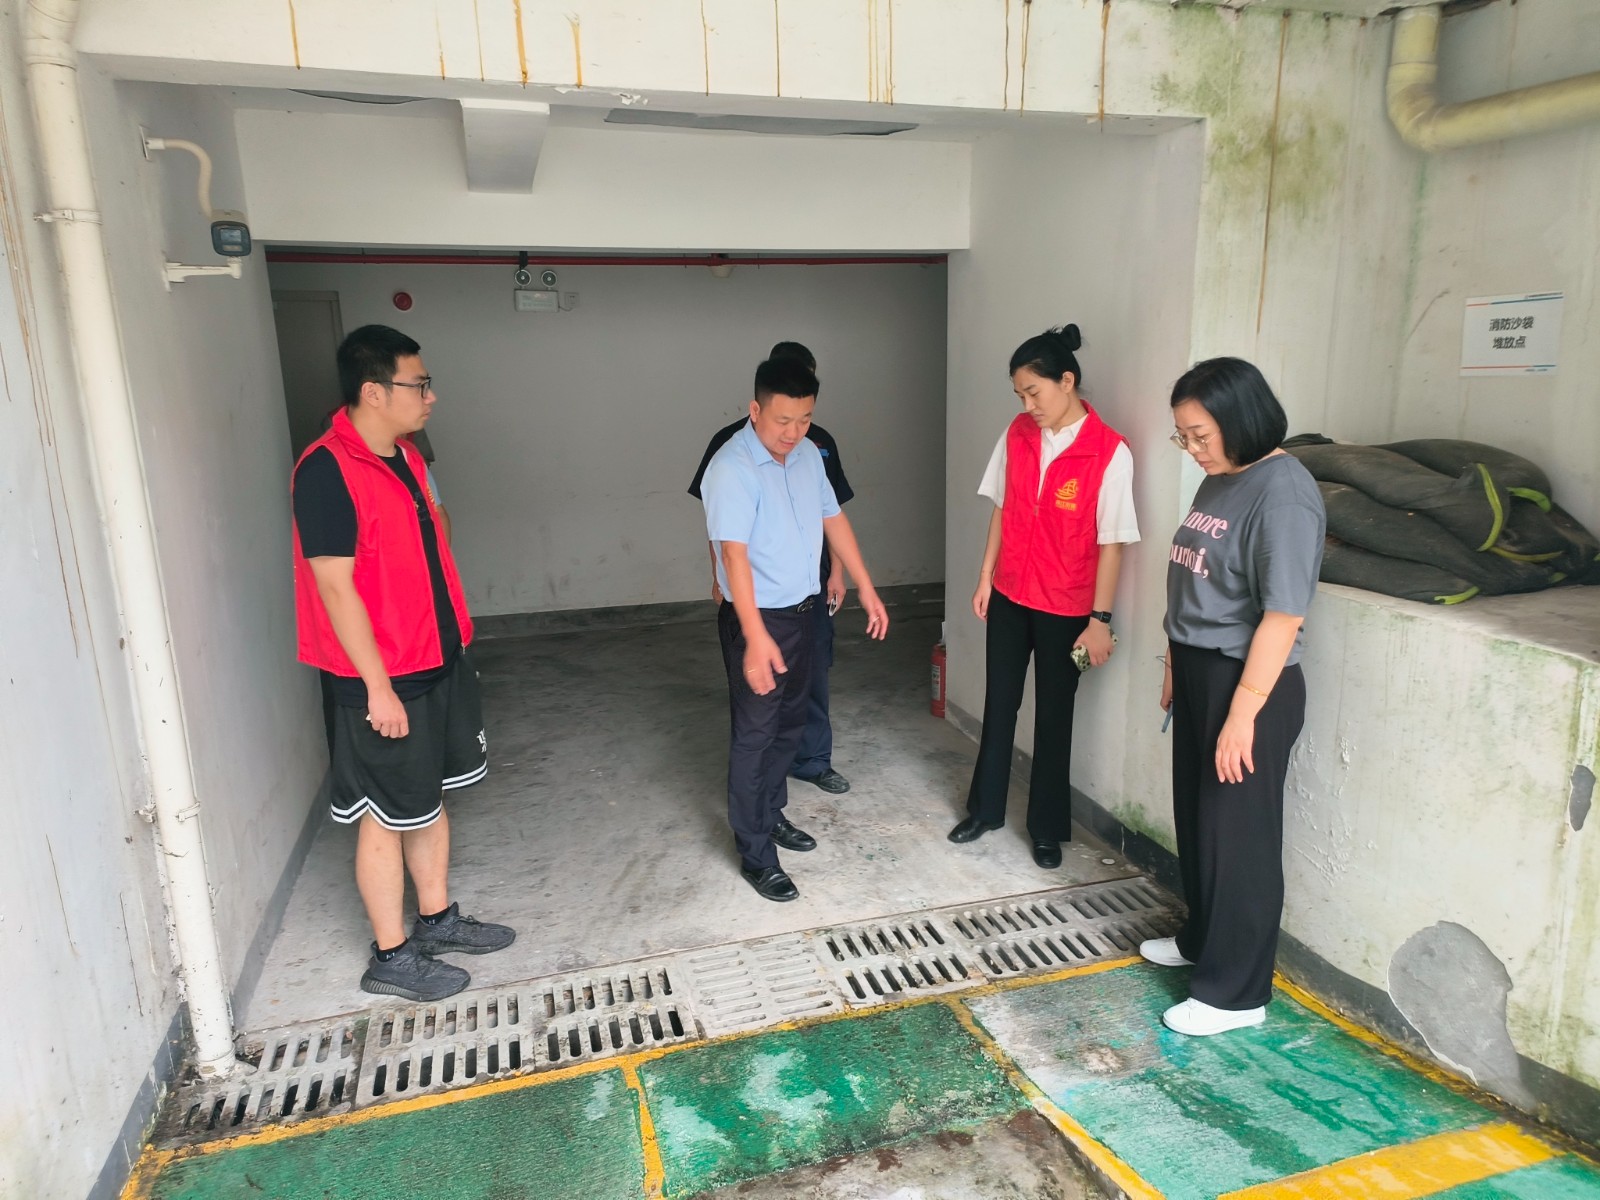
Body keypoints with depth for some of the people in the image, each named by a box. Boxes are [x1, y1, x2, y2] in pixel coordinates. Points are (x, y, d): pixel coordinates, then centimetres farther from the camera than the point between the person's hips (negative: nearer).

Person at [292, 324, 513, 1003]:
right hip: (383, 679, -8)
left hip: (438, 663, 9)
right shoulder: (327, 471, -20)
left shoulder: (405, 455, 8)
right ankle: (391, 958, 21)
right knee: (388, 818, 5)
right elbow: (335, 586, -21)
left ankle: (437, 920, 35)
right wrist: (379, 687, -20)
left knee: (430, 799, 19)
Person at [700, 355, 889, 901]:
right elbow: (734, 554, -28)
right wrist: (756, 638, -33)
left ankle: (770, 812, 38)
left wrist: (866, 587, 13)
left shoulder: (808, 454, 3)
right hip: (756, 618, -8)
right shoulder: (732, 468, -21)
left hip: (801, 611, 8)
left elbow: (833, 519, 13)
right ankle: (756, 855, 11)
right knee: (755, 734, 0)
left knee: (790, 723, 19)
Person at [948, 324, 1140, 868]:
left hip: (1066, 607, -4)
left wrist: (1100, 620, -14)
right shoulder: (1017, 434, -1)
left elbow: (1111, 542, -14)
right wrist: (985, 577, 7)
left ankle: (1047, 828, 26)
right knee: (999, 704, 15)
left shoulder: (1109, 451, -16)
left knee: (1053, 716, 9)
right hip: (1009, 596, 5)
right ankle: (985, 808, 33)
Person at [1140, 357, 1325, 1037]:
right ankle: (1202, 938, 41)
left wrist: (1243, 713, -22)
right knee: (1196, 818, 21)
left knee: (1239, 835, 3)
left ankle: (1236, 993, 18)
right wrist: (1176, 668, 18)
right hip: (1199, 676, 9)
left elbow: (1283, 616, -23)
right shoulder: (1219, 482, 8)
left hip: (1248, 685, -9)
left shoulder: (1283, 493, -20)